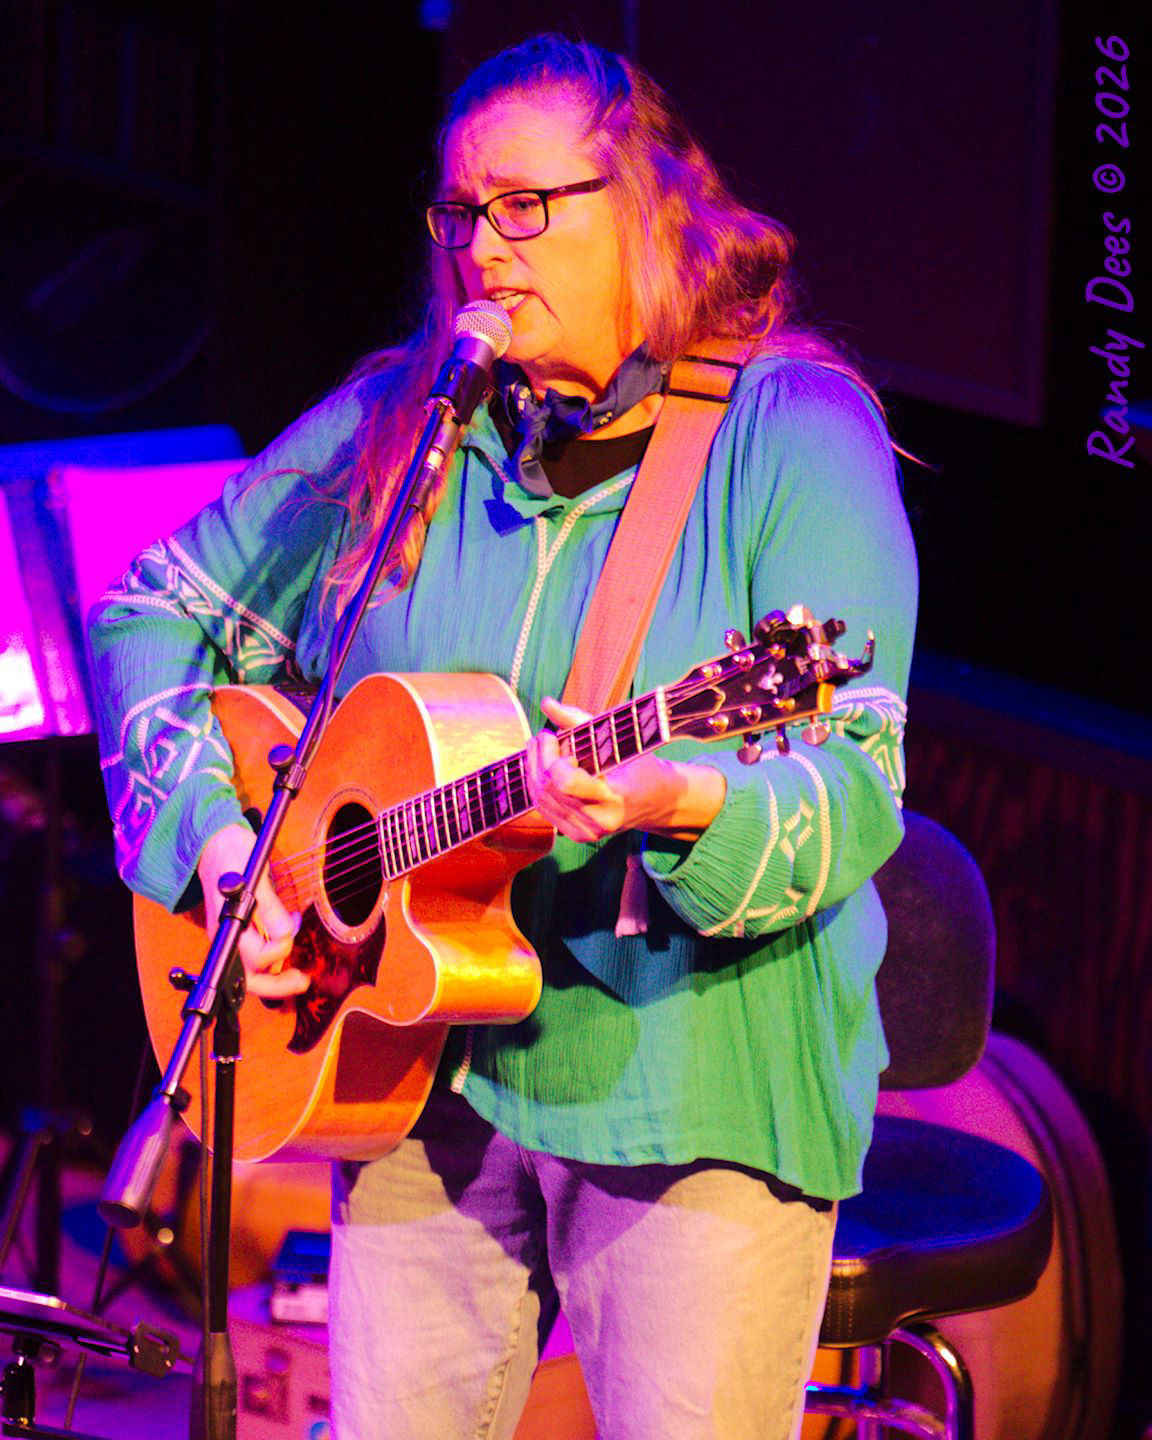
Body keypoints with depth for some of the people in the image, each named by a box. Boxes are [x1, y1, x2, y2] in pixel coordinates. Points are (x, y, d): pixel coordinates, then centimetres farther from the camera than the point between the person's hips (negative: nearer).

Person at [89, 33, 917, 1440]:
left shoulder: (793, 438, -6)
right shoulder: (393, 426, 7)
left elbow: (856, 790, -15)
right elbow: (153, 615, 15)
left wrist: (680, 807, -36)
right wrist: (212, 836, -1)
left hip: (701, 1091, -4)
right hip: (427, 1068, 4)